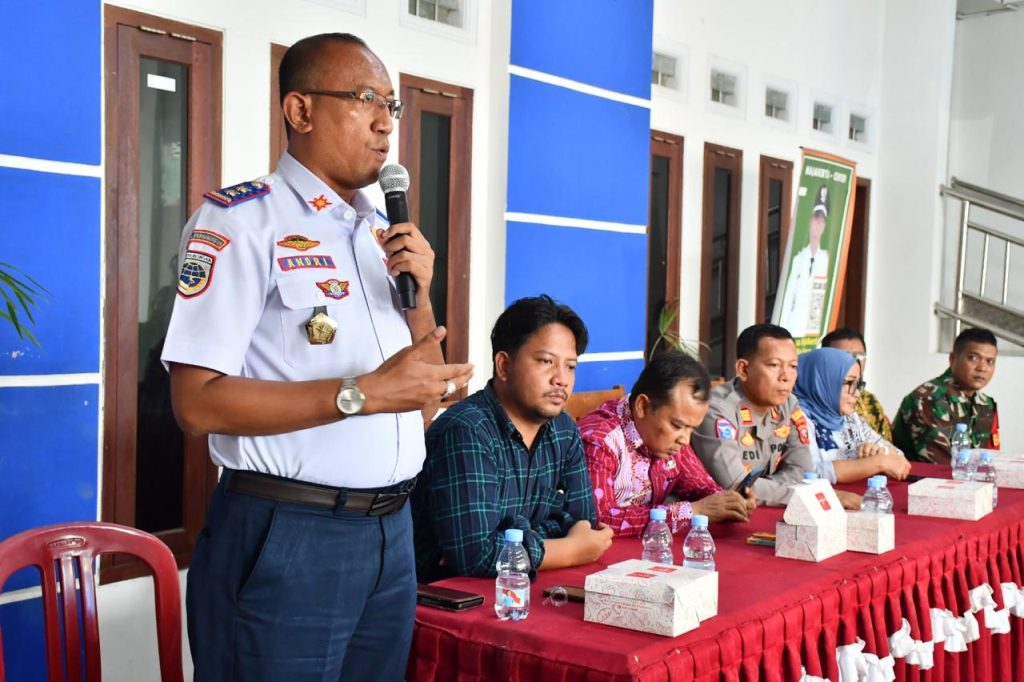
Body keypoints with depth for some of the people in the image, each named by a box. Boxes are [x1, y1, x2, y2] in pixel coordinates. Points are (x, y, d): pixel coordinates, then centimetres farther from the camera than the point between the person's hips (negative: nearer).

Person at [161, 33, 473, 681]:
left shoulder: (384, 232, 12)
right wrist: (365, 393, -23)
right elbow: (198, 402, -18)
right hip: (288, 537, -7)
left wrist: (419, 291, -3)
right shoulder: (243, 221, -10)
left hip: (390, 531, 7)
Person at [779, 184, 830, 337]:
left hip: (814, 326, -2)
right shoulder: (798, 258, 8)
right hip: (793, 325, 2)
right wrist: (782, 330, -1)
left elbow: (827, 296, -1)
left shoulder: (826, 259, 2)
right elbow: (788, 296, 6)